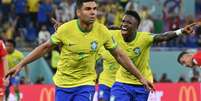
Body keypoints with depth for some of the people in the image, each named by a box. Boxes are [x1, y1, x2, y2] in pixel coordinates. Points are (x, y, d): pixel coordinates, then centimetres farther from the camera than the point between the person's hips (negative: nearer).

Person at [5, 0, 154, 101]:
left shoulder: (102, 31, -12)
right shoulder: (66, 29, -16)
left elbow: (119, 55, 1)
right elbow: (45, 47, -2)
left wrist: (140, 77, 3)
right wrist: (20, 65, -4)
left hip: (86, 85, 0)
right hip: (63, 84, 0)